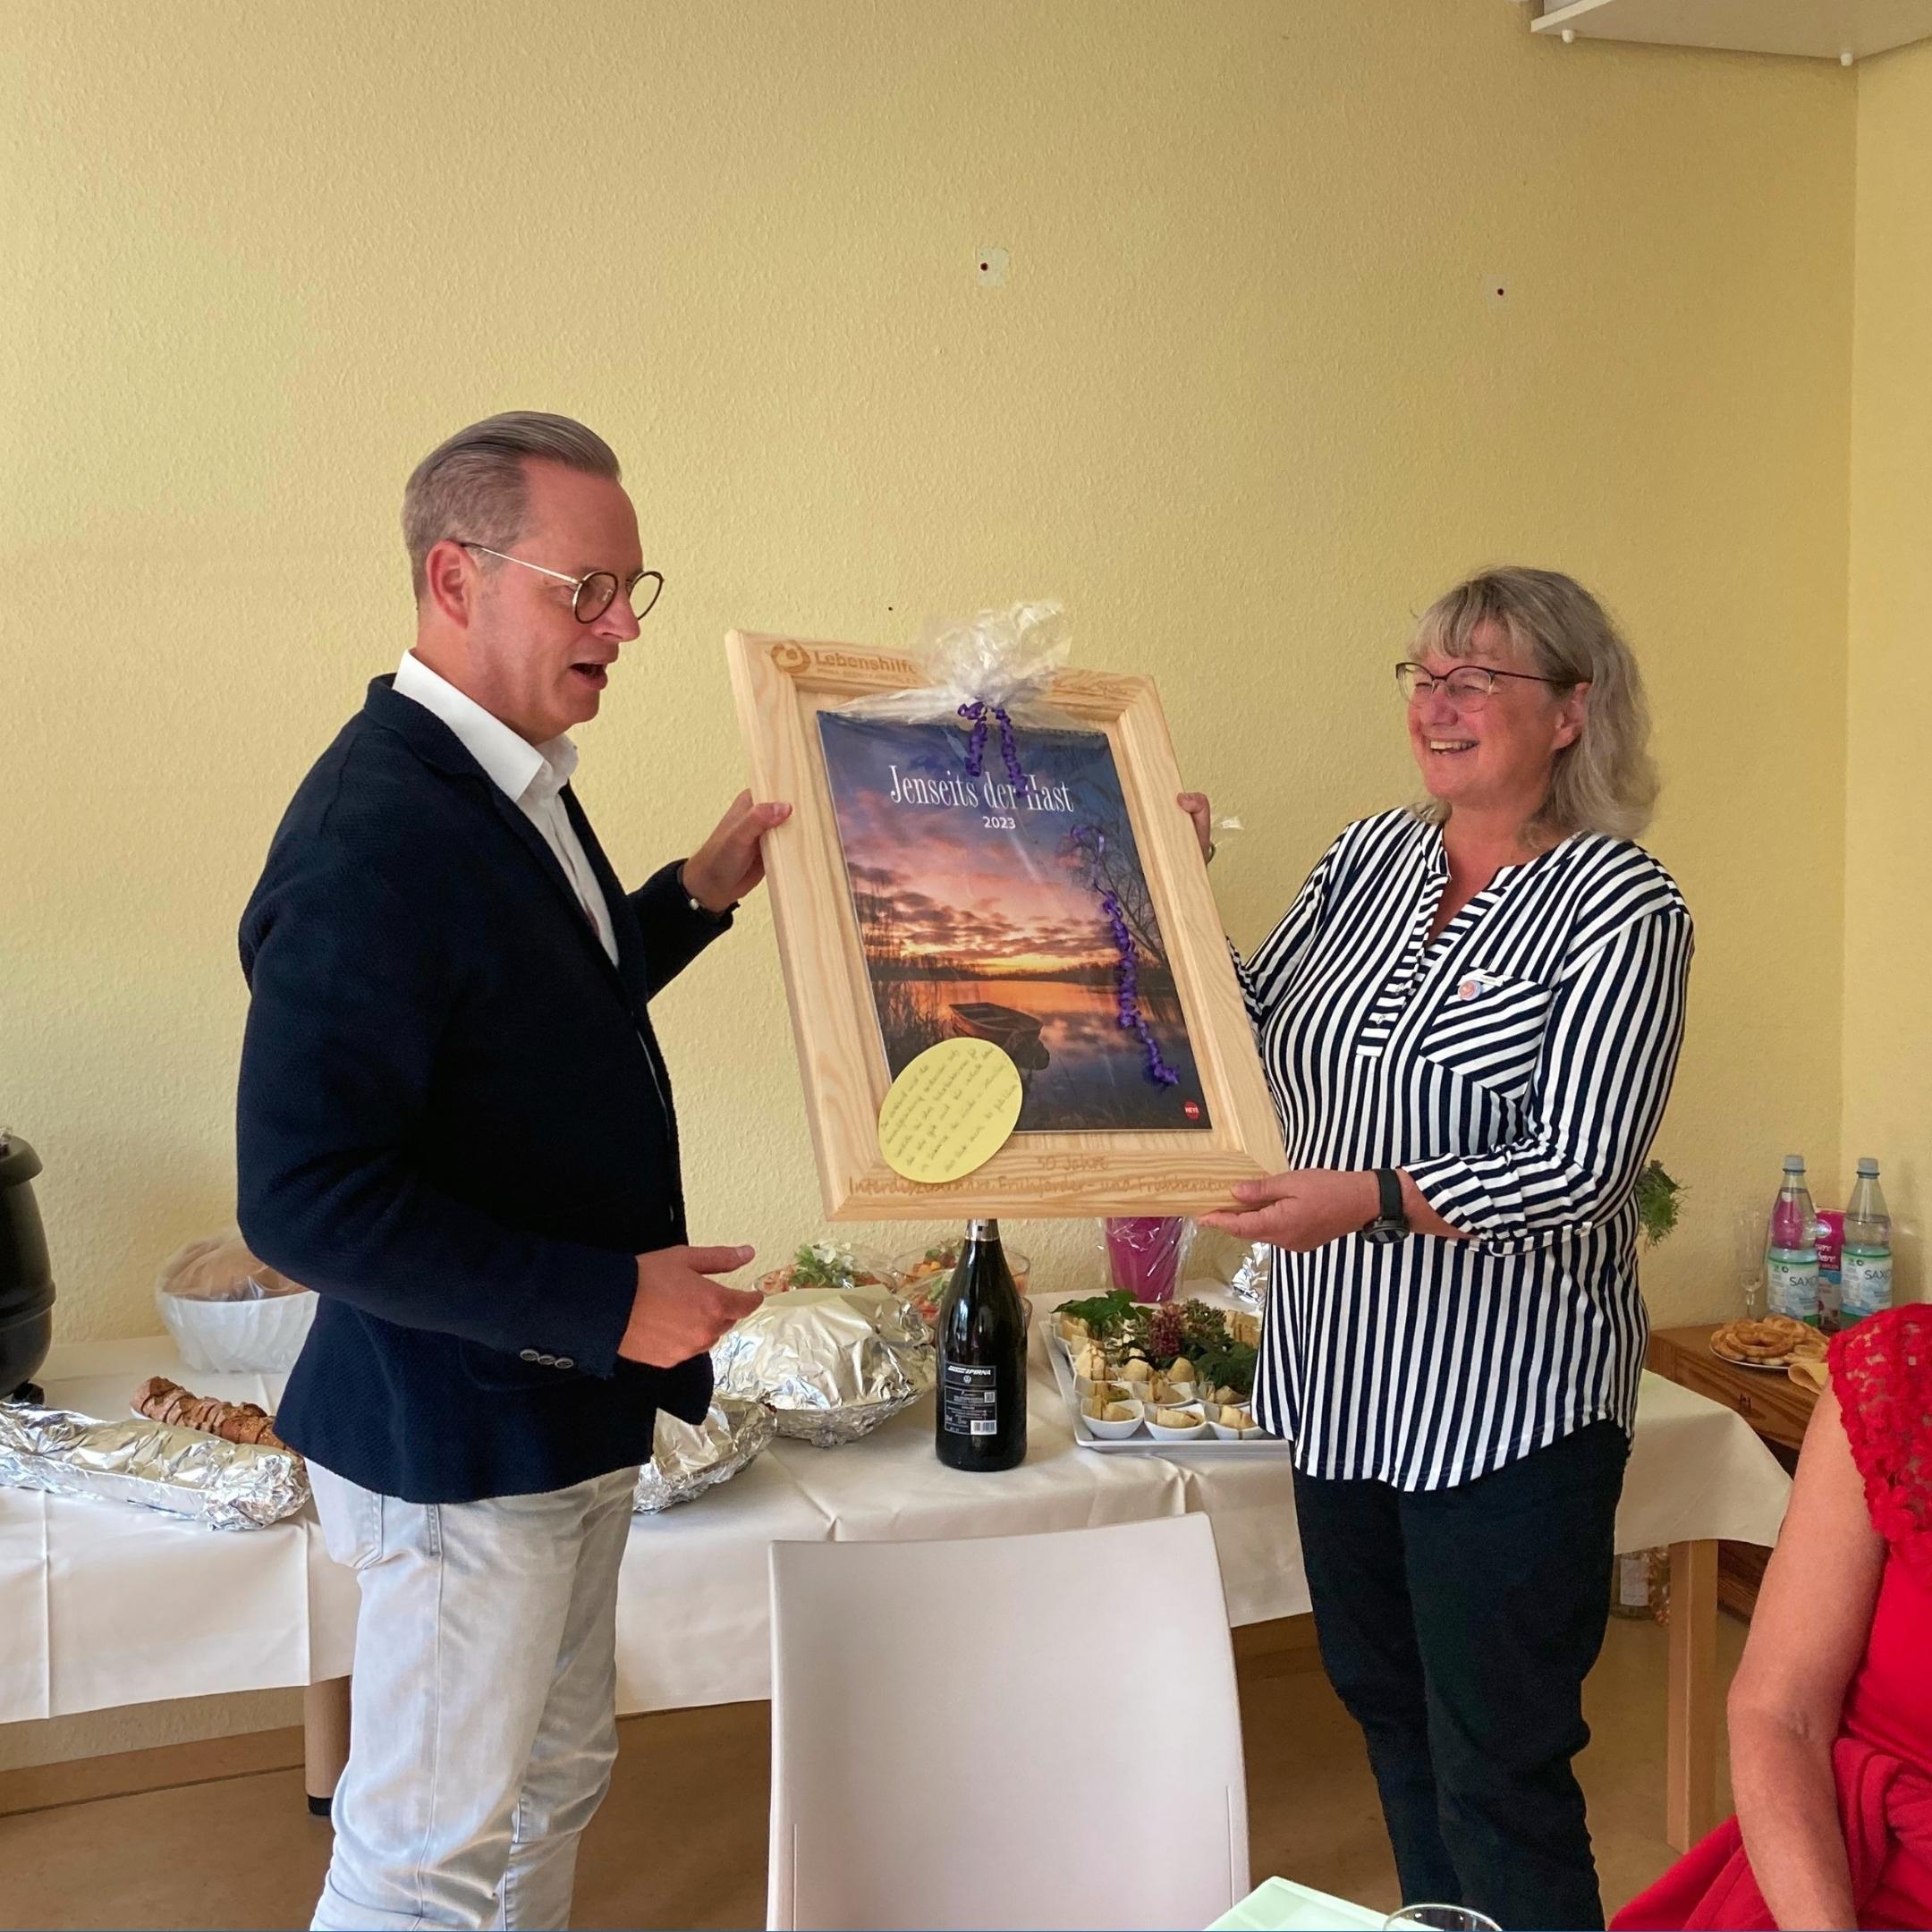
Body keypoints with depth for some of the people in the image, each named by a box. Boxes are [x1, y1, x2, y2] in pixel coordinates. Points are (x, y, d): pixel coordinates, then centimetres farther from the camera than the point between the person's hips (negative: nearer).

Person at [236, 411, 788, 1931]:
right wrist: (608, 1304, -26)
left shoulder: (508, 780, 6)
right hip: (461, 1444, -10)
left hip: (569, 1407, 10)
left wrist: (700, 892, 8)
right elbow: (304, 1201, -29)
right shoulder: (374, 837, -26)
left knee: (554, 1784, 24)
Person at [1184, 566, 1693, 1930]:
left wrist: (1375, 1199, -28)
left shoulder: (1622, 906, -12)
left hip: (1507, 1406, -7)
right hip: (1344, 1382, 7)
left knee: (1499, 1769, 4)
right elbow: (1248, 1038, 8)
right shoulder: (1370, 858, 6)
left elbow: (1582, 1165, -19)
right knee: (1386, 1708, 21)